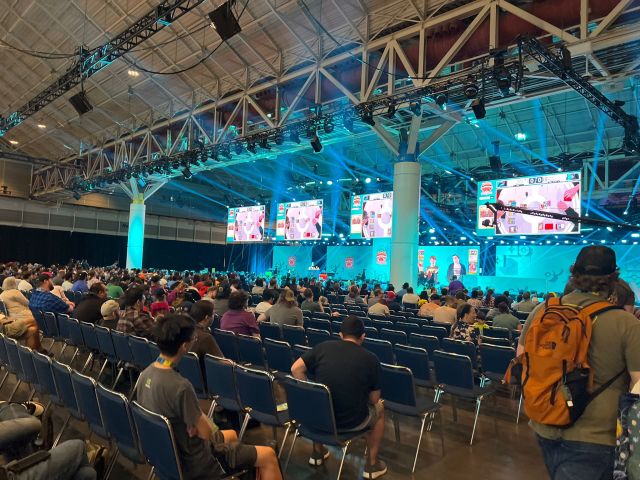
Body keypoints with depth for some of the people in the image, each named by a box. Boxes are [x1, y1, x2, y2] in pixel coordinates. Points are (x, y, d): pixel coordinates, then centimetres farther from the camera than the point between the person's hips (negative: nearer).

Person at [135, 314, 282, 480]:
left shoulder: (145, 374, -8)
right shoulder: (180, 386, -34)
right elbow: (206, 433, -23)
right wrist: (203, 418, -5)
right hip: (192, 461, -9)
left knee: (231, 435, 32)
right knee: (268, 456, 0)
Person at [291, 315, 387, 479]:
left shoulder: (323, 347, -3)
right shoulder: (371, 359, -7)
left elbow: (296, 369, -1)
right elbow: (373, 400, -1)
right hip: (352, 421, -2)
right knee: (379, 408, 29)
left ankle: (317, 453, 44)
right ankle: (372, 465, 31)